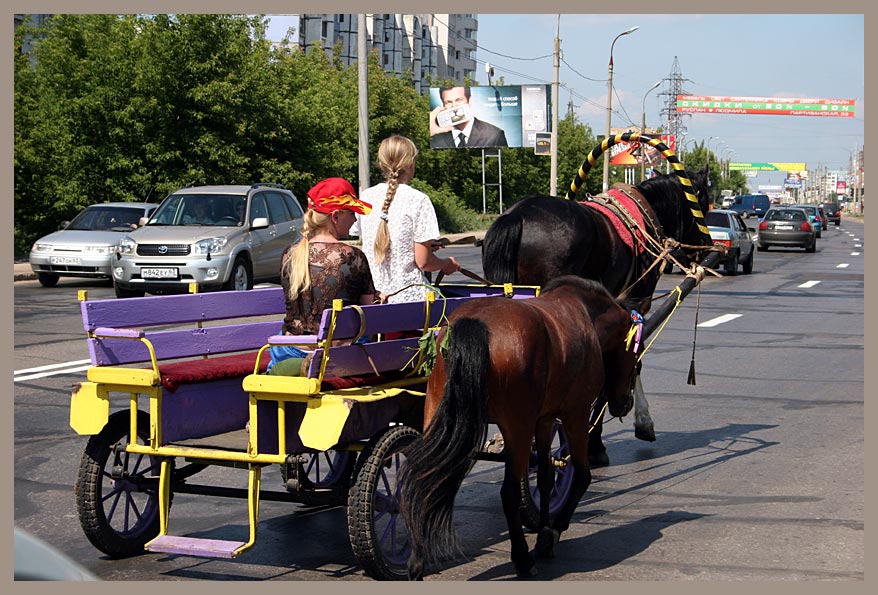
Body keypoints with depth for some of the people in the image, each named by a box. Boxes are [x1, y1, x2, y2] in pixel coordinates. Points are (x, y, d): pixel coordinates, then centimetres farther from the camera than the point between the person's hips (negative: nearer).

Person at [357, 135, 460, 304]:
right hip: (410, 296, -5)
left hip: (372, 296, 5)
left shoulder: (366, 197, 6)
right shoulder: (418, 200, -9)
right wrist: (446, 264, 12)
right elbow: (423, 261, -10)